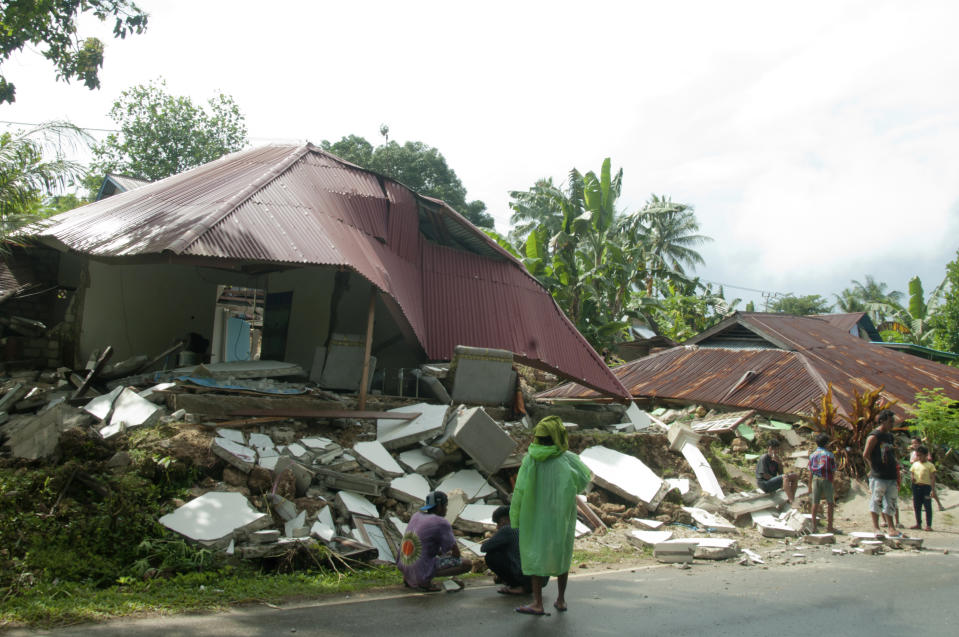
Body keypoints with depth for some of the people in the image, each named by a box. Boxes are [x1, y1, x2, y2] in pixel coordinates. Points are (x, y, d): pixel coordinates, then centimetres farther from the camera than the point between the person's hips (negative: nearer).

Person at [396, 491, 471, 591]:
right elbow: (456, 553, -7)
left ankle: (407, 578, 15)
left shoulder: (416, 515, 8)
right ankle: (426, 581, -9)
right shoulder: (442, 523, -13)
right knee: (467, 564, -4)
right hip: (422, 571, -8)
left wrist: (440, 553, 27)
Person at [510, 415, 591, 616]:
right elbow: (586, 477, -1)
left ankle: (538, 603, -3)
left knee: (536, 554, 4)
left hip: (536, 516, -1)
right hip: (562, 515, 1)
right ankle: (561, 599, 23)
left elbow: (520, 490, -11)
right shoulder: (567, 459, -12)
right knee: (561, 554, 16)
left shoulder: (530, 459, -11)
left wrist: (515, 517, -2)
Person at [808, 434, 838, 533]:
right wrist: (832, 481, 8)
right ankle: (829, 526, 3)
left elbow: (810, 472, 7)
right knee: (830, 503, 4)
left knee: (815, 503, 5)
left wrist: (810, 484, 12)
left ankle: (814, 526, 5)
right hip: (827, 480, -3)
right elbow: (833, 470, -5)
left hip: (815, 479, 4)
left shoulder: (812, 455, 7)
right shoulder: (829, 455, -4)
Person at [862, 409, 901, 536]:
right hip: (878, 476, -8)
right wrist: (874, 466, -7)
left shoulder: (890, 436, 16)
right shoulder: (874, 436, -9)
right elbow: (866, 454, -13)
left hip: (891, 476, 8)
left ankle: (891, 528, 12)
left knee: (891, 502, 8)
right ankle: (875, 527, 7)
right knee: (876, 501, -1)